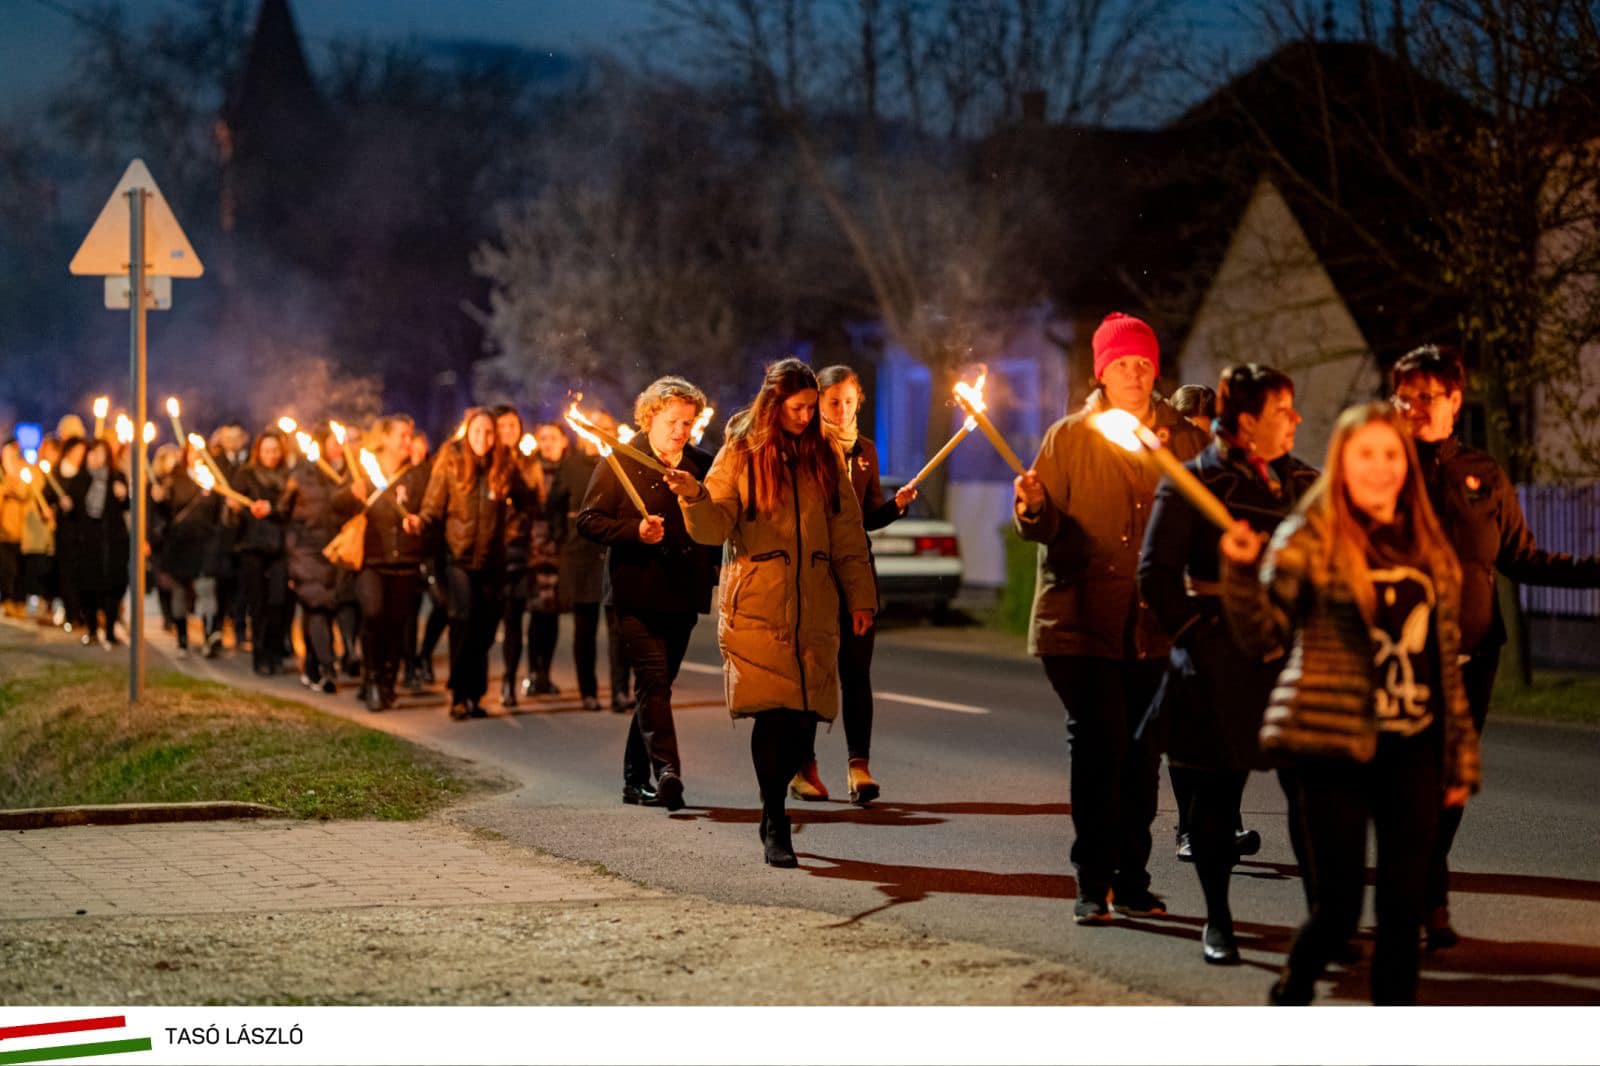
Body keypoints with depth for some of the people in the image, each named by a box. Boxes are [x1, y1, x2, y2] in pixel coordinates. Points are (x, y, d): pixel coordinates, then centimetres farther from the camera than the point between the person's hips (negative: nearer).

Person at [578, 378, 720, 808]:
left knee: (656, 686, 10)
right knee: (654, 682, -15)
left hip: (682, 595, 4)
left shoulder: (704, 467, 12)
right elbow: (588, 521, -3)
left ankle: (636, 780, 18)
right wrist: (635, 531, -17)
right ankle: (666, 772, -23)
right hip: (637, 593, -4)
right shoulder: (619, 462, 1)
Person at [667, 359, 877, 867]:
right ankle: (775, 827, -4)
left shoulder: (823, 457, 14)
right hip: (756, 609, -3)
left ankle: (773, 815, 17)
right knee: (773, 711, -13)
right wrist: (695, 497, -24)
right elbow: (714, 527, -4)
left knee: (803, 716, -3)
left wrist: (860, 596, 11)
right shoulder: (741, 454, 3)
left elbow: (847, 534, 16)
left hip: (812, 610, 3)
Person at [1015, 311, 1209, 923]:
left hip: (1155, 623, 2)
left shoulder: (1183, 441, 9)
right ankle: (1092, 885, -4)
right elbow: (1050, 528, 2)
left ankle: (1131, 880, 13)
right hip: (1084, 616, -2)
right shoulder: (1069, 437, 5)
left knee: (1143, 752, 4)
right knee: (1097, 745, -9)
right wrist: (1034, 509, -20)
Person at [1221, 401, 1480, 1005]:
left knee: (1404, 908, 3)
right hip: (1335, 747, -4)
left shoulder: (1429, 550, 11)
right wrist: (1241, 570, -27)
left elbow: (1447, 659, 15)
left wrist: (1461, 756, 15)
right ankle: (1289, 1001, 26)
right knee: (1340, 905, -3)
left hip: (1411, 749, 4)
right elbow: (1260, 637, -10)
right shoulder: (1309, 539, -4)